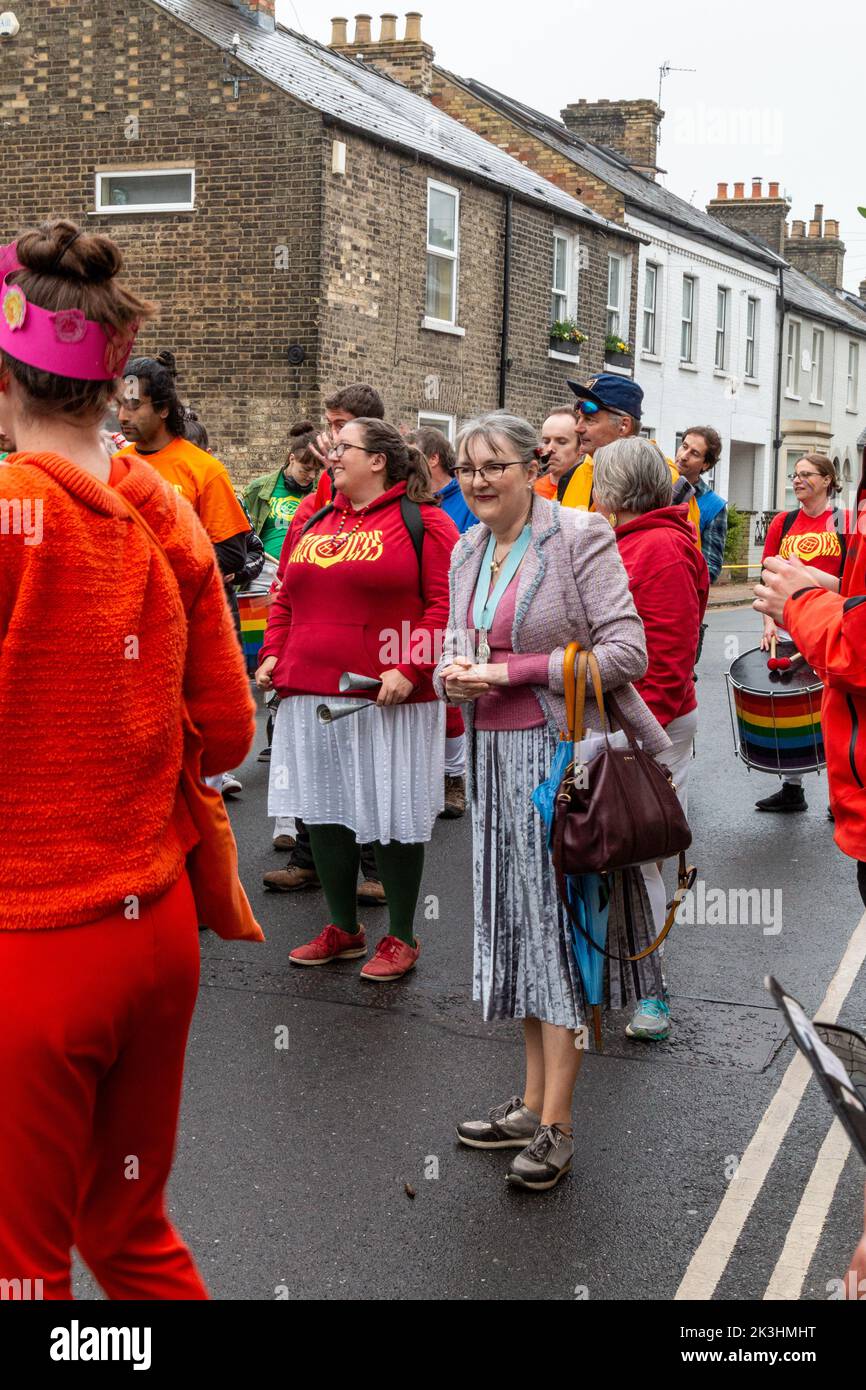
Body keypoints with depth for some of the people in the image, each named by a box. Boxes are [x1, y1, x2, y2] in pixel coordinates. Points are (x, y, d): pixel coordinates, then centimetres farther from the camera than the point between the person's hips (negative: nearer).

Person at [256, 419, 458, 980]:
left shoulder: (423, 522, -4)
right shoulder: (311, 525, 15)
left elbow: (446, 603, -11)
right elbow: (287, 601, 21)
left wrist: (409, 667, -19)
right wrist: (273, 655, 6)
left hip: (390, 698, -6)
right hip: (311, 695, 6)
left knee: (394, 817, 2)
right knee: (325, 812, 12)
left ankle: (402, 937, 16)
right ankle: (344, 929, 26)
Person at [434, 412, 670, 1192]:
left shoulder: (579, 537, -10)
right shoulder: (467, 553, 11)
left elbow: (627, 652, -16)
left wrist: (511, 671, -18)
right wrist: (455, 676, -5)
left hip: (562, 751, -7)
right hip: (495, 754, 7)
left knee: (560, 924, -3)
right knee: (518, 923, 12)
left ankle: (556, 1125, 5)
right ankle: (534, 1102, 23)